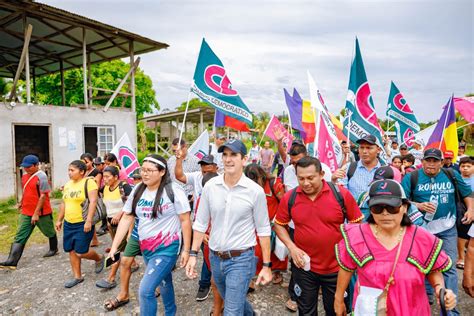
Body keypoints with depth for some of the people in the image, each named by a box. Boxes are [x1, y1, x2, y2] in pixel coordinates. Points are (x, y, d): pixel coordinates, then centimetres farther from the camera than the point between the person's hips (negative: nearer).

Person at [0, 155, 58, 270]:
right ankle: (12, 261, 1)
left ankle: (53, 249, 37)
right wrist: (21, 202, 26)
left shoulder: (41, 176, -19)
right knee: (20, 237, 1)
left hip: (42, 213, -7)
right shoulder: (25, 176, 6)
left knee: (50, 232, 15)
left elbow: (43, 196, -21)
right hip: (26, 213, 7)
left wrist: (36, 213, -21)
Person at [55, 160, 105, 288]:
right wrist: (59, 220, 17)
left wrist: (88, 221, -25)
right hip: (68, 224, 8)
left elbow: (93, 202, -20)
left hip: (83, 224, -7)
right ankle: (77, 276, 26)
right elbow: (64, 203, 18)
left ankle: (99, 259, 24)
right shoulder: (67, 184, 10)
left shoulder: (89, 182, -14)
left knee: (81, 252, -5)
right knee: (71, 251, 11)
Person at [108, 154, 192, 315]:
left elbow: (185, 221, -13)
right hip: (146, 248, 6)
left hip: (167, 248, -6)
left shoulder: (173, 190, -17)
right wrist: (114, 247, -1)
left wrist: (186, 250, -13)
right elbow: (126, 219, 3)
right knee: (164, 282, 25)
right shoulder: (137, 190, 0)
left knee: (145, 290, -12)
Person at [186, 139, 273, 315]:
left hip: (241, 259, -4)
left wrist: (266, 265, -5)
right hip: (215, 258, 5)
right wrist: (193, 254, 0)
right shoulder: (210, 186, -6)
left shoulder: (255, 191, -14)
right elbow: (201, 223, 3)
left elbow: (263, 230, -7)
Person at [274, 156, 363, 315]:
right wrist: (292, 247, -9)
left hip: (336, 267, -1)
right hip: (304, 267, 1)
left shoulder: (341, 194, -14)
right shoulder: (289, 197, -10)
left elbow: (357, 224, -3)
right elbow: (279, 225, 3)